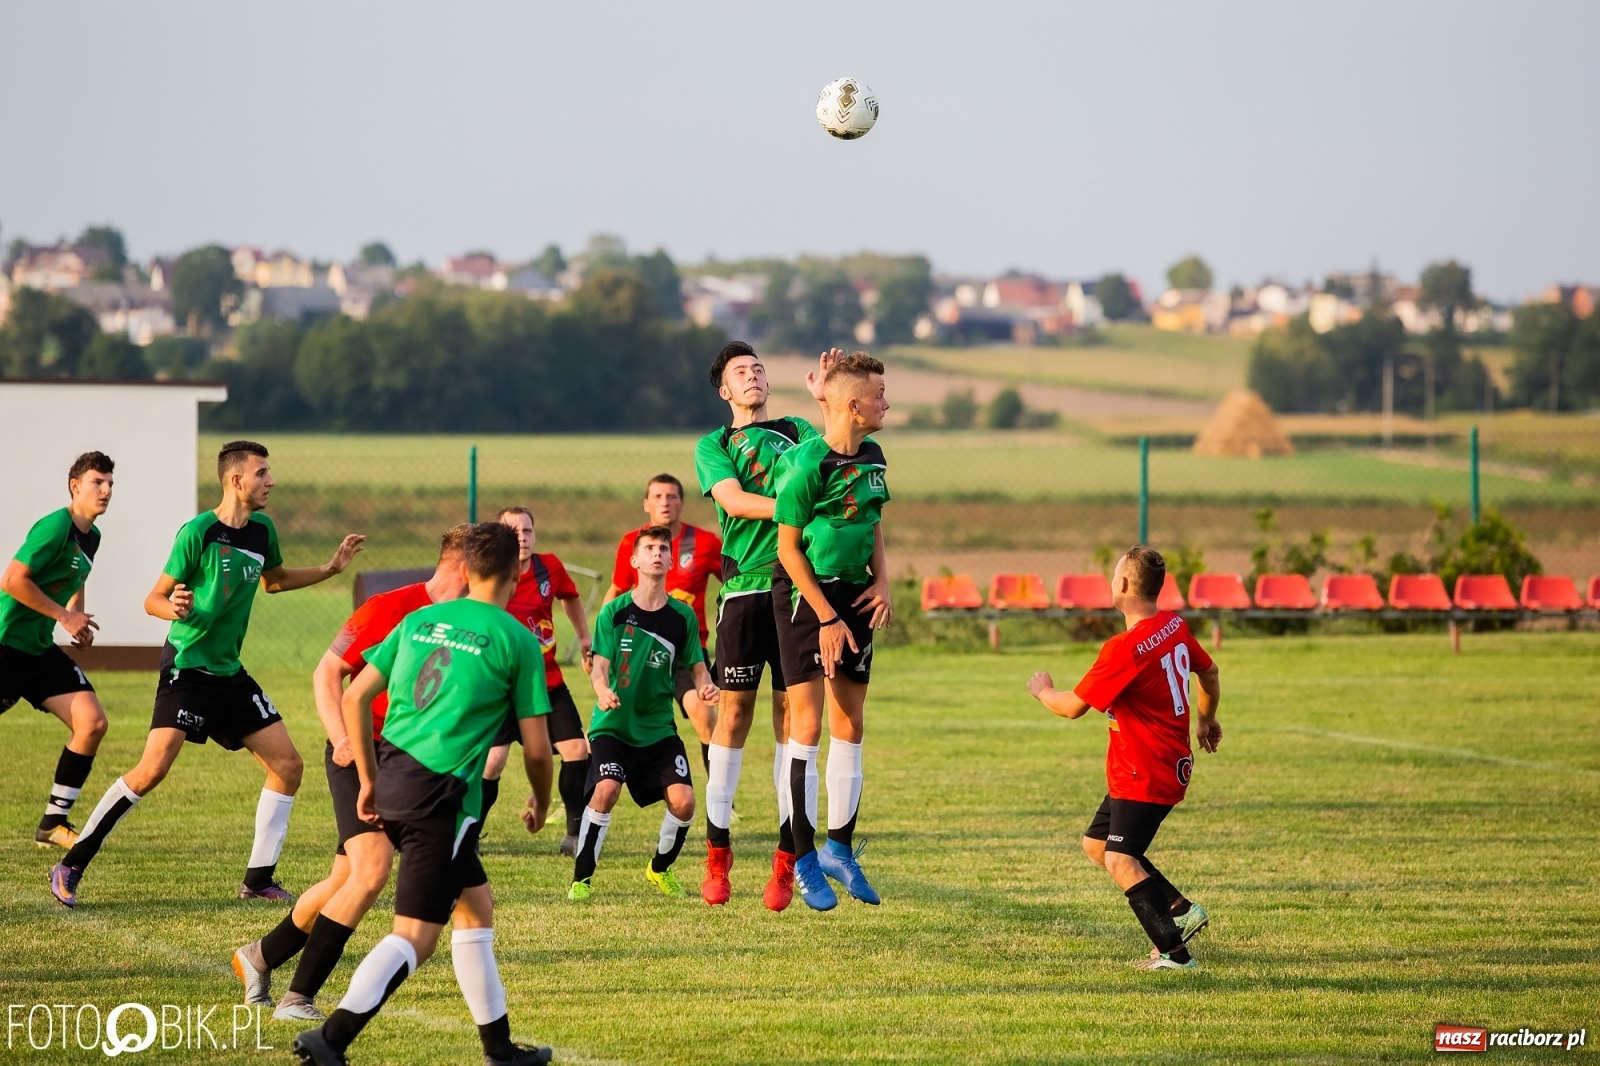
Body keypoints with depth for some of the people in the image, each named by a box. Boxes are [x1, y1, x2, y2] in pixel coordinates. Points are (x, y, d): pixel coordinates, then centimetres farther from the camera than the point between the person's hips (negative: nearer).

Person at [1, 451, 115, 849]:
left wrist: (79, 617, 11)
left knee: (93, 723, -4)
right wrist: (64, 616, -18)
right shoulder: (56, 527, -17)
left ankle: (53, 824, 4)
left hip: (41, 650, 8)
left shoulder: (91, 536, 12)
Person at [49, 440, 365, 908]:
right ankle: (71, 866, -9)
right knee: (153, 768, -19)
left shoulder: (261, 530, 7)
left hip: (229, 673, 8)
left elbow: (274, 580, 28)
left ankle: (258, 878, 11)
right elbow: (153, 599, -10)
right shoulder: (198, 532, -14)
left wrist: (331, 568, 20)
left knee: (288, 765, 2)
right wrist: (174, 609, -32)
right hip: (187, 669, -8)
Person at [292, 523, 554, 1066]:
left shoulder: (420, 620, 12)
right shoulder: (516, 640, -3)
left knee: (476, 907, 21)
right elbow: (536, 746, -1)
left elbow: (354, 699, 12)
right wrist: (542, 802, 19)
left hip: (392, 777, 7)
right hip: (442, 795, -7)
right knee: (413, 937, -3)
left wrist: (369, 779, 21)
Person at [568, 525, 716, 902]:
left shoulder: (682, 616, 2)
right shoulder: (615, 611, -5)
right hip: (612, 725, -3)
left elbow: (696, 665, 6)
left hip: (658, 728, 3)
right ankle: (581, 878, -11)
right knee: (607, 788, -27)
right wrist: (602, 691, -30)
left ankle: (660, 869, 19)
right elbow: (600, 665, -8)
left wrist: (705, 686, -17)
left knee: (683, 800, -12)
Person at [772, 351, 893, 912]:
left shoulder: (872, 456, 6)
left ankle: (839, 848, 20)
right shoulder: (805, 463, -17)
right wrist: (827, 617, -15)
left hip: (855, 594, 7)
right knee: (807, 725, -7)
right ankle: (804, 860, 0)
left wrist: (882, 582, 3)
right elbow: (789, 548, -14)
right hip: (804, 593, -7)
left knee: (850, 725, 10)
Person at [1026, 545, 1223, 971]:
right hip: (1169, 764, 10)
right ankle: (1179, 909, 16)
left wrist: (1043, 691, 7)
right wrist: (1205, 720, 41)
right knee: (1096, 843, 17)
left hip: (1145, 774, -10)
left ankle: (1173, 950, -19)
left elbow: (1073, 706, -16)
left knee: (1120, 860, -16)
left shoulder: (1124, 649, -23)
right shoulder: (1175, 627, 4)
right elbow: (1208, 672, 22)